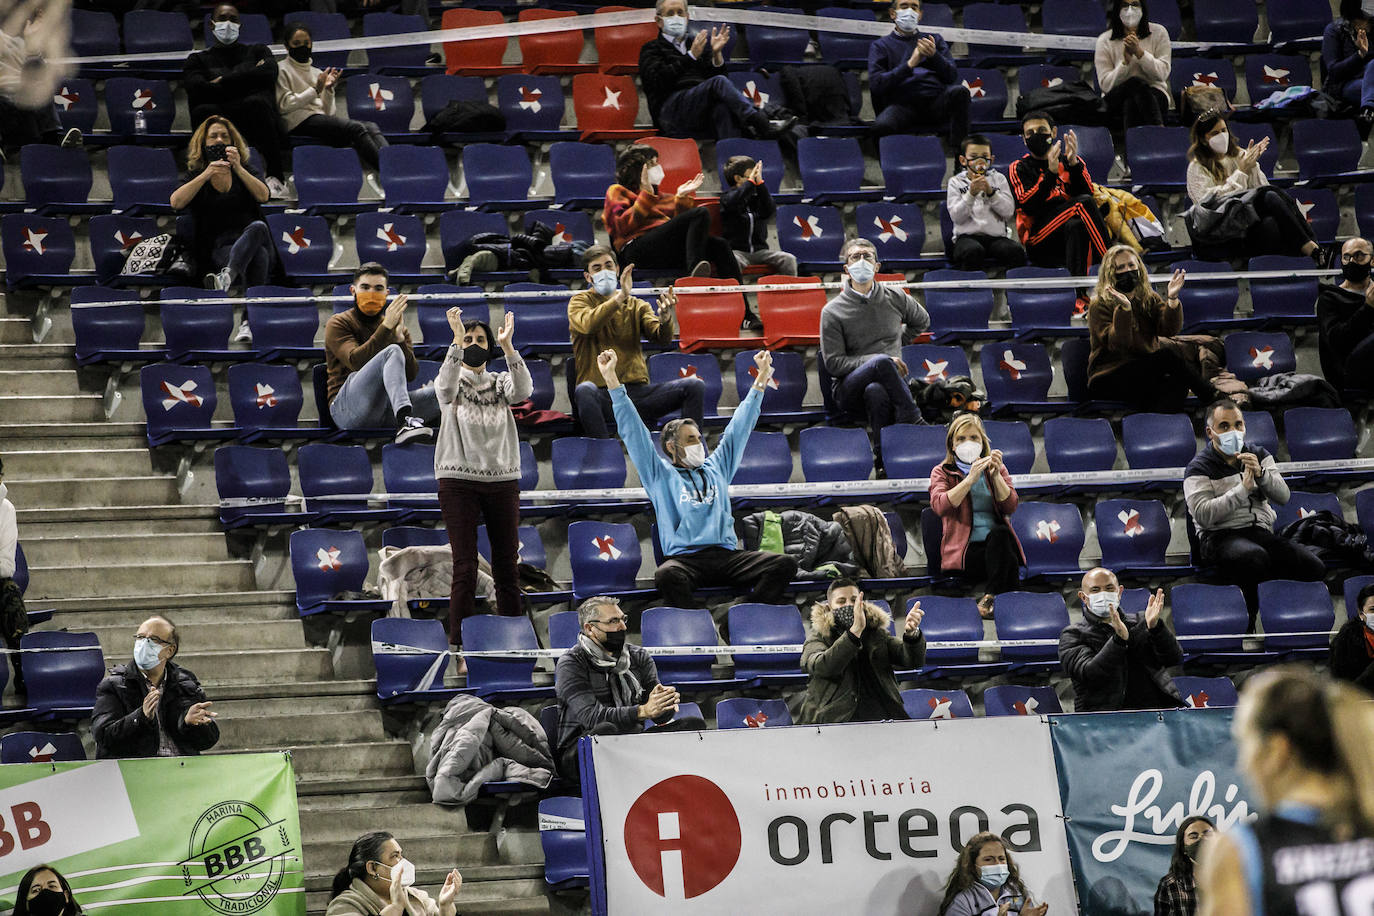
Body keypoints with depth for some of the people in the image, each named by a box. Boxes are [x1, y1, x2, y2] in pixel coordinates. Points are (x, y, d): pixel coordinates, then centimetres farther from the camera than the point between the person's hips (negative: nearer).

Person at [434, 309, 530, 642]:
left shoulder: (500, 382, 10)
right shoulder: (454, 382, 5)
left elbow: (523, 390, -13)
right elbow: (445, 389, -21)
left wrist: (507, 346, -25)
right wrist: (457, 341, -31)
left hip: (502, 481, 3)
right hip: (459, 481, -3)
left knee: (508, 567, 4)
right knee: (465, 569, -7)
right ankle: (459, 643, -6)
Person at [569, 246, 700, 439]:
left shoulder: (637, 305, 19)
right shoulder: (579, 302, 10)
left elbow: (662, 338, 2)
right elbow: (587, 325, -15)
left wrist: (665, 318, -21)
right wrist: (620, 298, -25)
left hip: (637, 391, 3)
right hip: (602, 395, -3)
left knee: (695, 386, -17)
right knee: (584, 390, -39)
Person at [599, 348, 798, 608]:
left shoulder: (716, 469, 25)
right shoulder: (660, 475, 15)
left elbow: (740, 427, 32)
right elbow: (632, 431, 11)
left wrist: (761, 379, 34)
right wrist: (611, 379, 6)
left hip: (727, 556, 4)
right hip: (684, 558, -4)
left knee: (784, 564, -21)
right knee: (666, 576, -40)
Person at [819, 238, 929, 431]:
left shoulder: (895, 298, 12)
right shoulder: (832, 312, 2)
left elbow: (922, 322, 35)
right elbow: (833, 364, -4)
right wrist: (877, 361, -14)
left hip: (890, 383, 1)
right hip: (848, 391, -1)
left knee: (875, 391, -38)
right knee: (882, 362, -34)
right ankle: (914, 422, -30)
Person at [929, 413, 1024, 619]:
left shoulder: (996, 469, 20)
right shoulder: (941, 472, 12)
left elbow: (1010, 507, 4)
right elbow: (940, 506, -10)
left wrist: (996, 475, -9)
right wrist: (970, 479, -17)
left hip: (998, 541, 3)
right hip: (964, 550, -3)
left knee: (999, 532, -36)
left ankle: (990, 597, -36)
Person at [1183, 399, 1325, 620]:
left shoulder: (1259, 455, 17)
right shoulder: (1199, 468, 1)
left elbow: (1283, 496, 7)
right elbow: (1202, 514, -14)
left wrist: (1261, 474, -12)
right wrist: (1243, 488, -16)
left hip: (1262, 532, 5)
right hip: (1221, 536, -5)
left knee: (1315, 568, -21)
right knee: (1256, 557, -40)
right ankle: (1252, 623, -22)